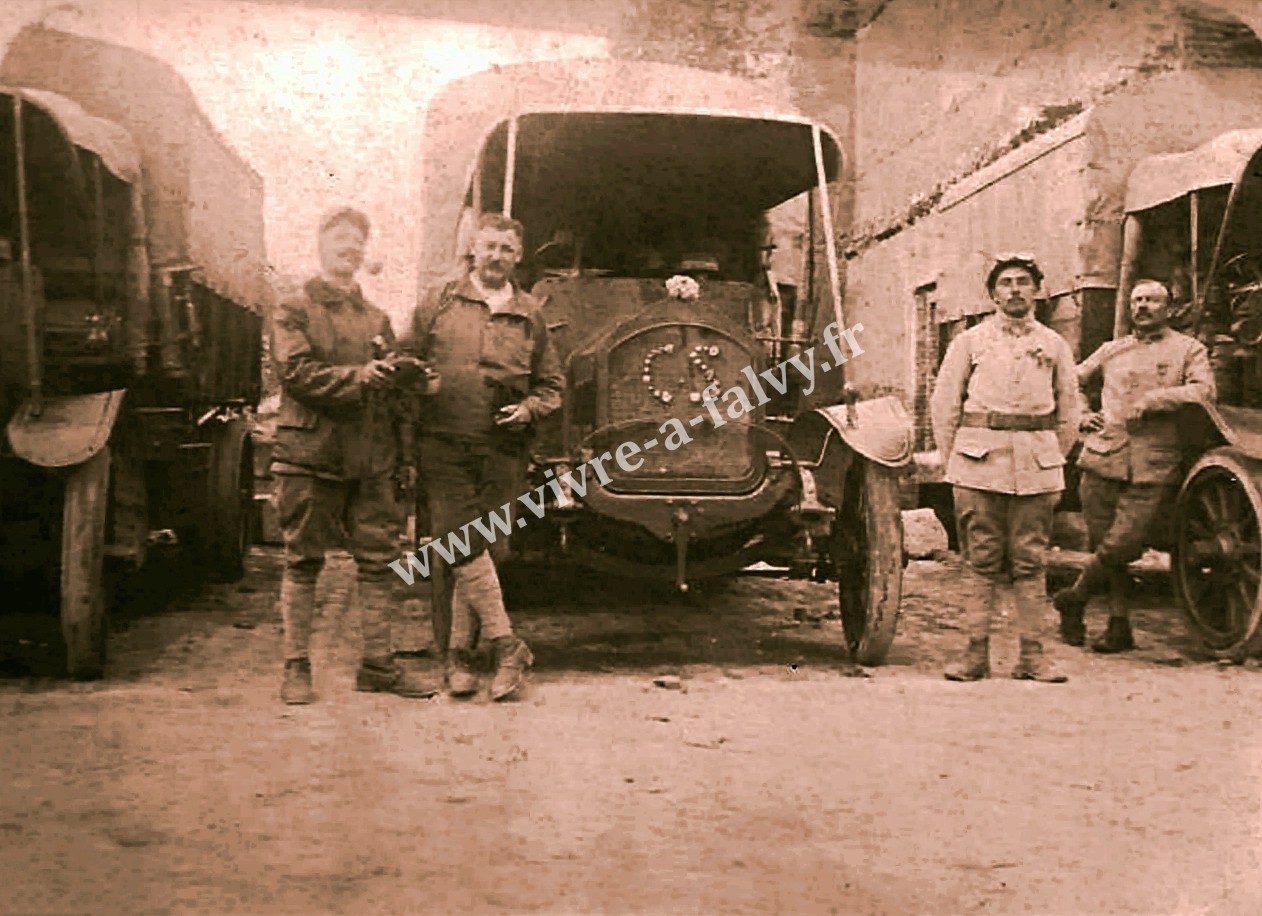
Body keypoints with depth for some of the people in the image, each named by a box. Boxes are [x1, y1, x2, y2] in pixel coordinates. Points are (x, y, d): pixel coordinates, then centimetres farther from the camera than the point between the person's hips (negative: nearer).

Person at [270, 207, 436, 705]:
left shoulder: (376, 317, 19)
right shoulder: (293, 310, 3)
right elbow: (297, 373, -12)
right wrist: (357, 377, -18)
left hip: (371, 459, 5)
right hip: (311, 455, -4)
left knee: (379, 561, 5)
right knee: (303, 563, 2)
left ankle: (379, 662, 15)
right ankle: (296, 666, 11)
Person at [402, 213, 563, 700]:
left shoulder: (530, 315, 13)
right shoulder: (438, 302, 9)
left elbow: (551, 384, 19)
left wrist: (528, 409, 1)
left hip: (503, 452, 2)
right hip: (444, 446, -1)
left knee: (480, 550, 4)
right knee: (464, 546, -12)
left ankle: (459, 652, 16)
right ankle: (507, 645, -3)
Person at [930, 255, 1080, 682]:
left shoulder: (1055, 345, 14)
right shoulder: (969, 342, 10)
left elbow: (1068, 412, 19)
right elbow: (944, 406, 9)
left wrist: (1053, 462, 12)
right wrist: (956, 461, 4)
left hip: (1036, 464, 1)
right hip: (980, 460, -1)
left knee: (1030, 562, 2)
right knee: (981, 561, -1)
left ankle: (1032, 655, 6)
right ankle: (976, 653, 2)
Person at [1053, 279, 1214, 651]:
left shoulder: (1188, 349, 10)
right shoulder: (1112, 350, 19)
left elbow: (1203, 390, -6)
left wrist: (1151, 399, -16)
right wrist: (1081, 416, 9)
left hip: (1153, 467, -3)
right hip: (1103, 459, 3)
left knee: (1118, 547, -11)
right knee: (1105, 546, 3)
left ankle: (1073, 599, 11)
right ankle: (1119, 625, 14)